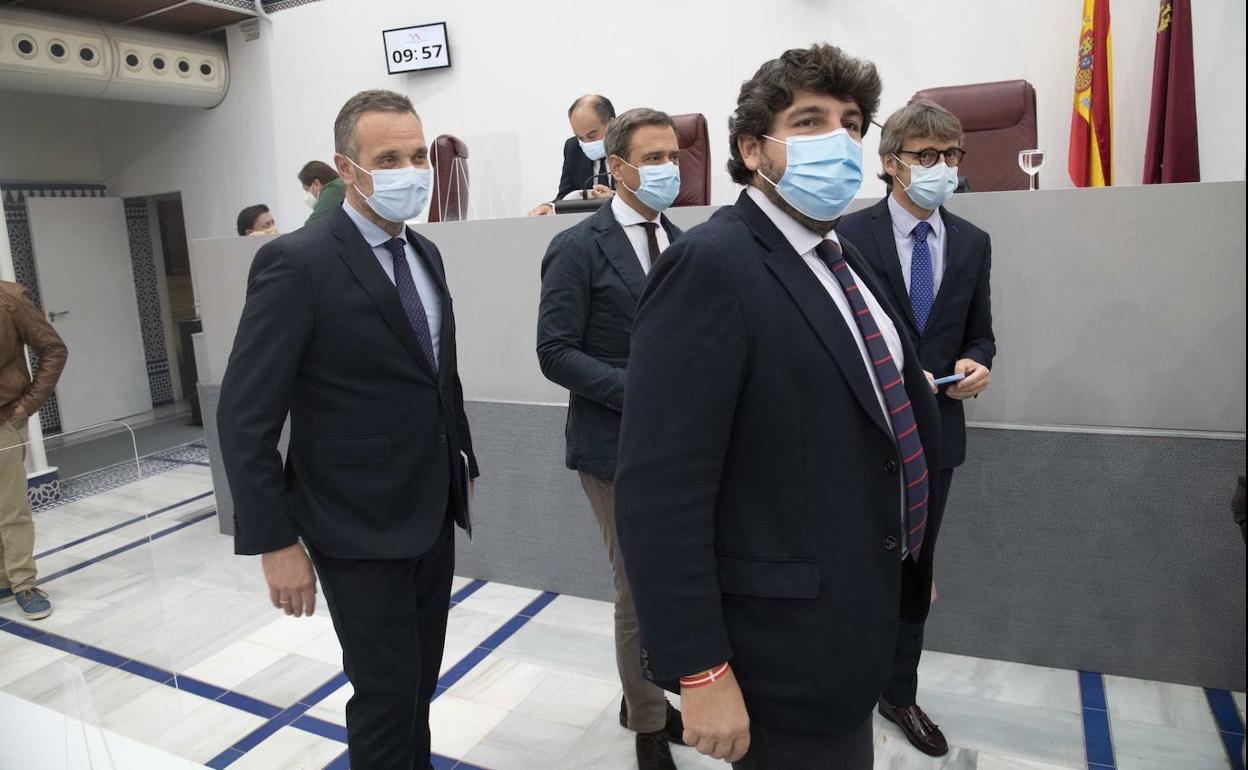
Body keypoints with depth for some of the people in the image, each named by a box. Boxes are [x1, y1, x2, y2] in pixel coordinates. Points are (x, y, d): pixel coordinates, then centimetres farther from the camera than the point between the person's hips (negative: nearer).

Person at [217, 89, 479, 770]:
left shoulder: (425, 254, 7)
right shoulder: (295, 263, -16)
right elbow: (245, 418, -16)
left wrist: (463, 460, 15)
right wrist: (275, 542, -16)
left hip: (434, 516, 7)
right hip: (360, 530, -6)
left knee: (421, 685, 20)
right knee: (387, 695, 7)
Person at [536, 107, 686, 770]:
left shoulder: (680, 243, 8)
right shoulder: (578, 248, -11)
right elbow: (556, 353, -14)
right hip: (616, 446, -6)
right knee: (641, 591, 6)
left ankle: (641, 698, 41)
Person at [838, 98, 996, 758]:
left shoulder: (972, 243, 5)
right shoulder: (848, 235, -9)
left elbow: (979, 334, 10)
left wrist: (975, 364, -11)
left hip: (935, 432, 5)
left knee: (915, 568, 17)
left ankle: (899, 692, 37)